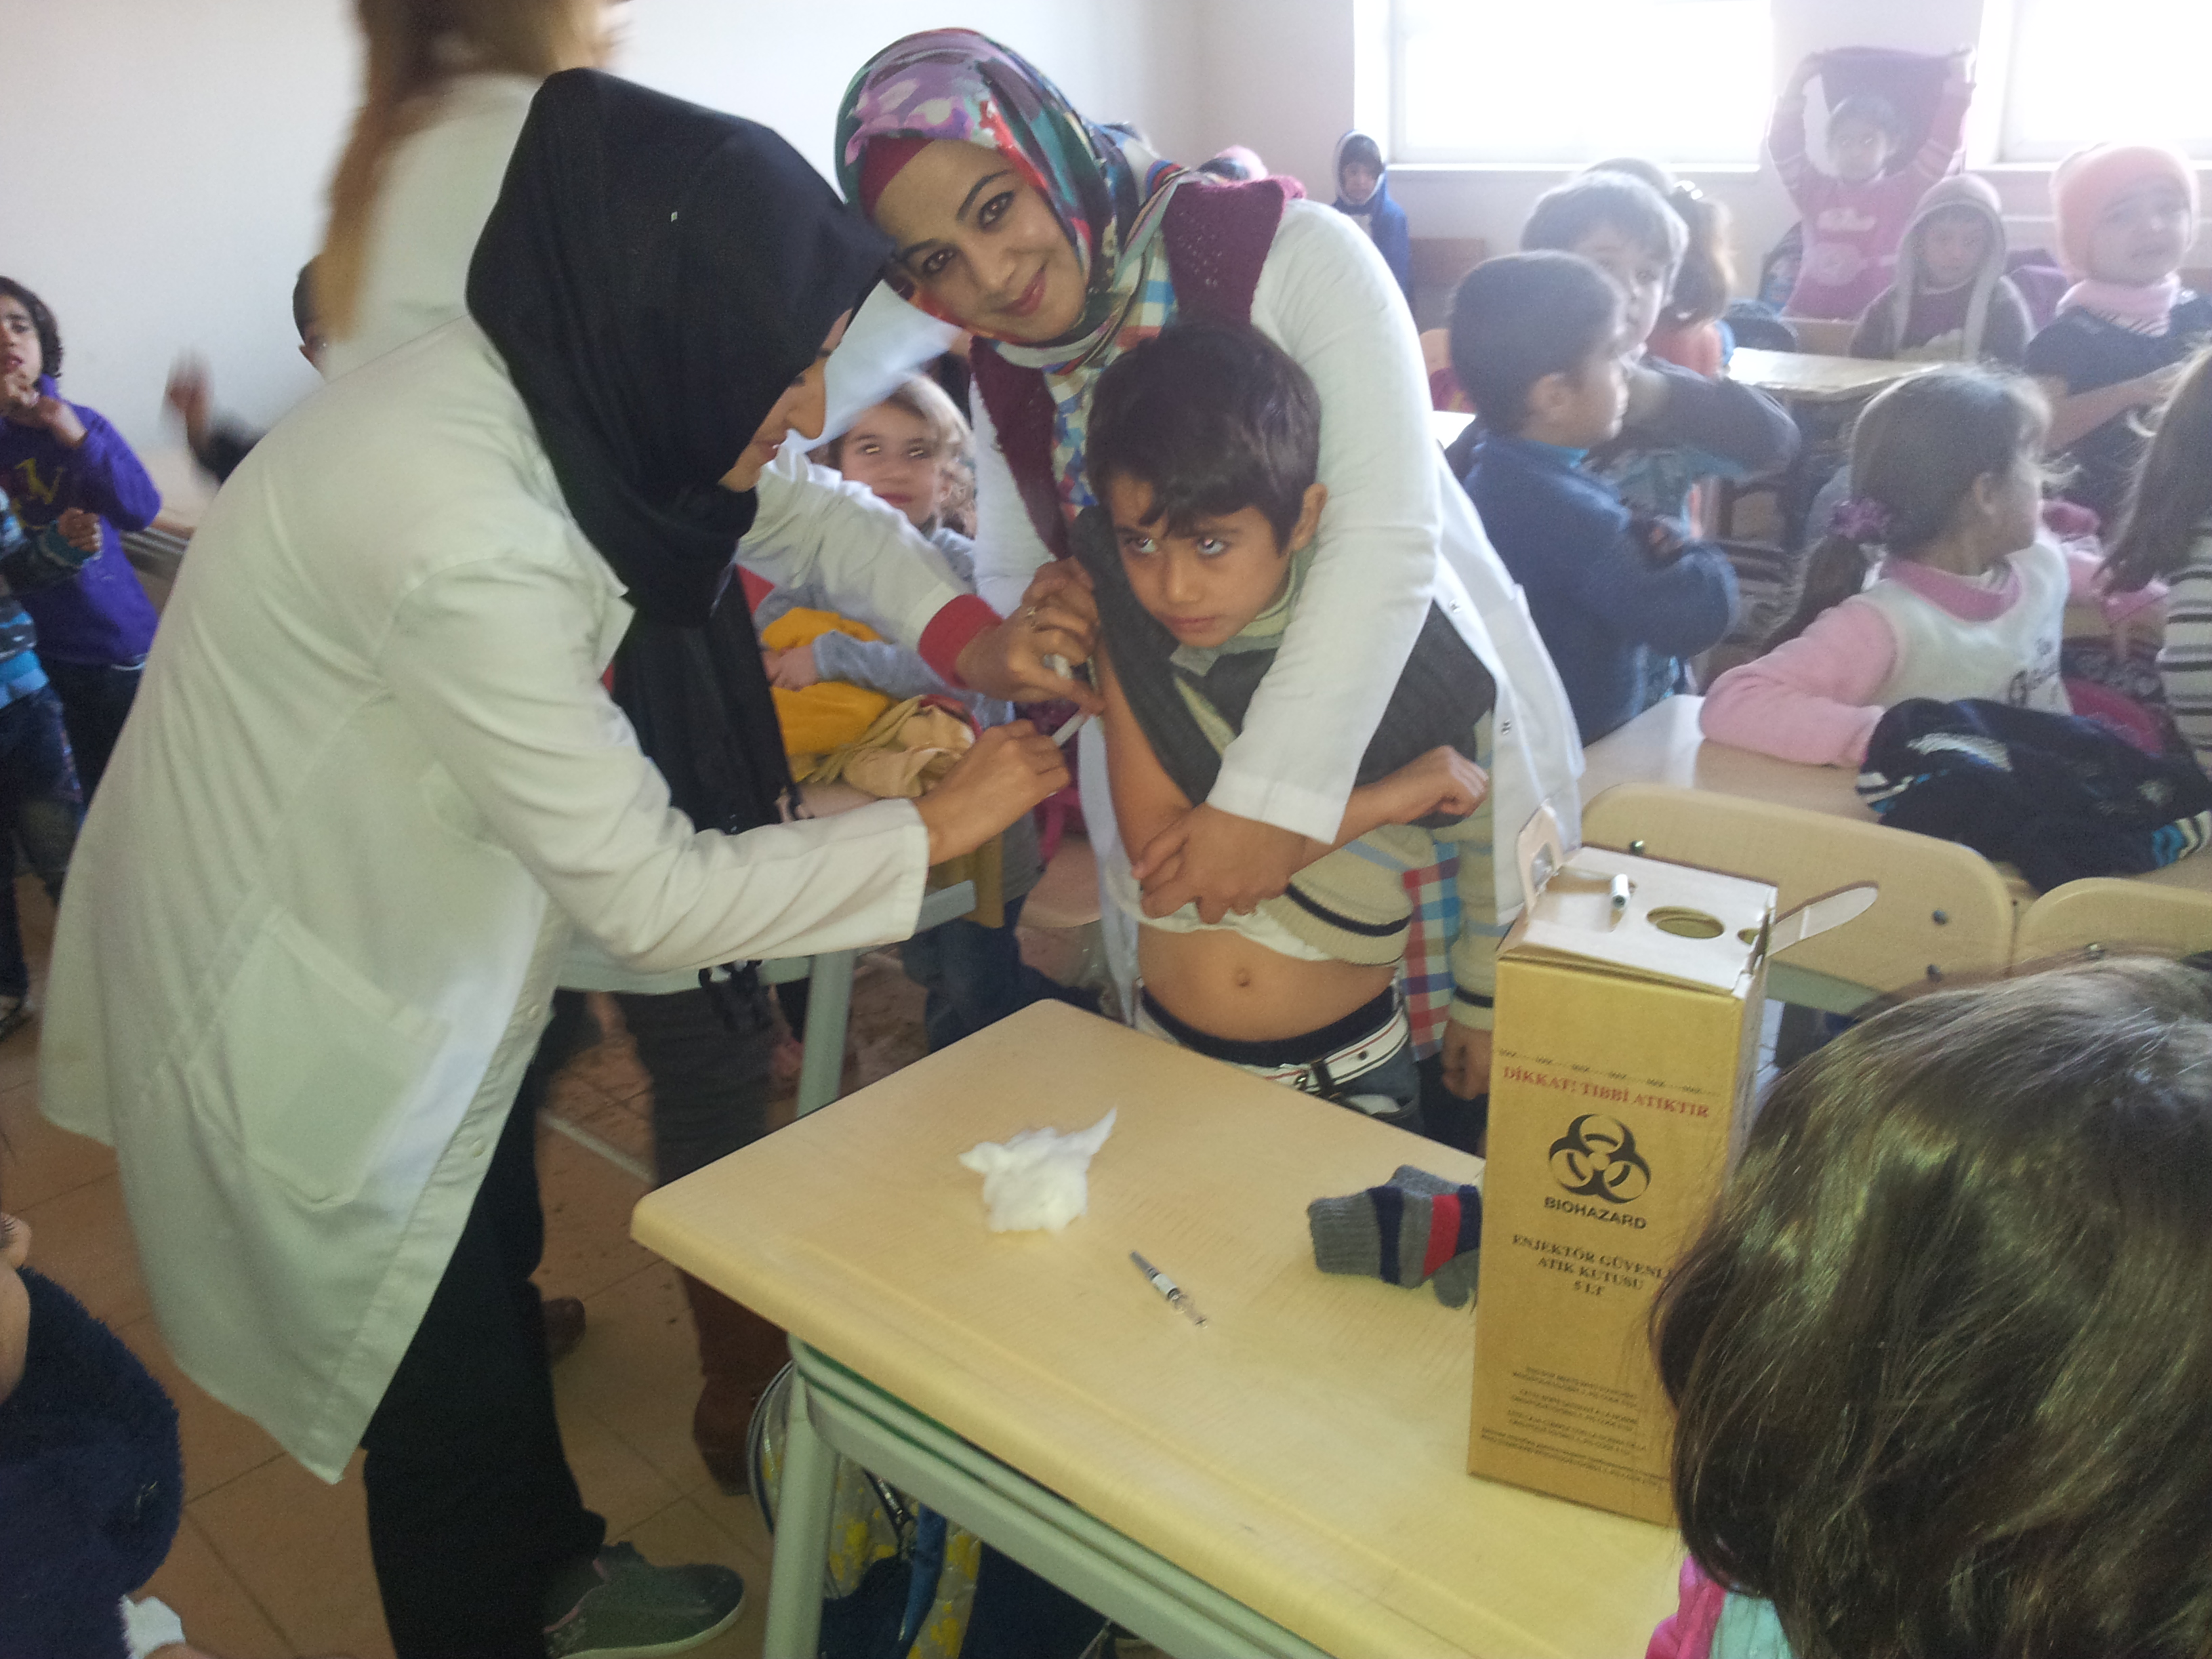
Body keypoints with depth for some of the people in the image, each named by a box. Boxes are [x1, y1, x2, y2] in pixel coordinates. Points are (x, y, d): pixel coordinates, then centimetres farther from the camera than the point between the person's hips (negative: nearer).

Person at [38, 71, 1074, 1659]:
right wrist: (935, 829, -20)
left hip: (412, 931, 9)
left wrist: (958, 629, -8)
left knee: (492, 1263, 24)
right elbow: (647, 897, -30)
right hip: (300, 1002, -9)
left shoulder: (555, 391, -10)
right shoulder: (465, 538, -37)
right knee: (439, 1368, 10)